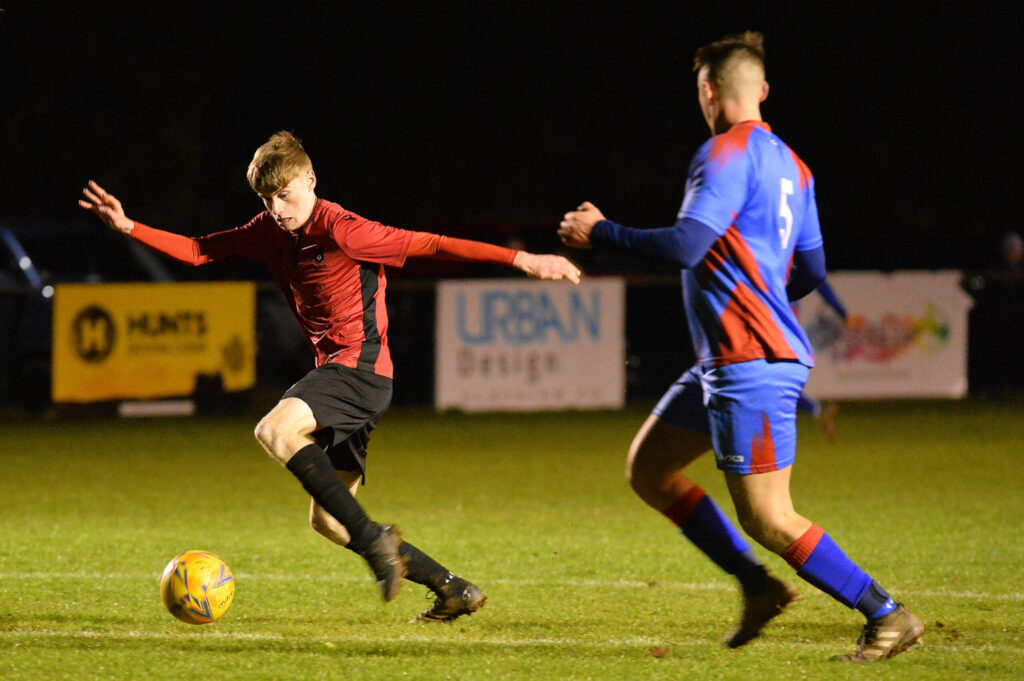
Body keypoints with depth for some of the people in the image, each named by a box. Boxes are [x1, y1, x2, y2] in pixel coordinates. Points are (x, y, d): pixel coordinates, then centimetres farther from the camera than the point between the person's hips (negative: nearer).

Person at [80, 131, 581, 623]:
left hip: (361, 366, -9)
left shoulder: (343, 232, -14)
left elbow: (430, 245, -15)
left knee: (275, 430, -31)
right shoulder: (269, 233, 10)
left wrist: (521, 260, -17)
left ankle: (373, 539, -28)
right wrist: (128, 227, 3)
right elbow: (198, 251, 14)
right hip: (334, 371, 9)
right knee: (326, 520, 6)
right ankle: (452, 590, 11)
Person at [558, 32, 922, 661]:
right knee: (648, 467, 14)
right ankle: (757, 585, 12)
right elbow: (811, 272, 20)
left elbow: (686, 245, -23)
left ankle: (888, 616, -5)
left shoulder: (729, 154, -13)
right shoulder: (789, 165, 15)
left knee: (767, 518, -9)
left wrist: (600, 233, -10)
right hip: (727, 363, 10)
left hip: (752, 363, -10)